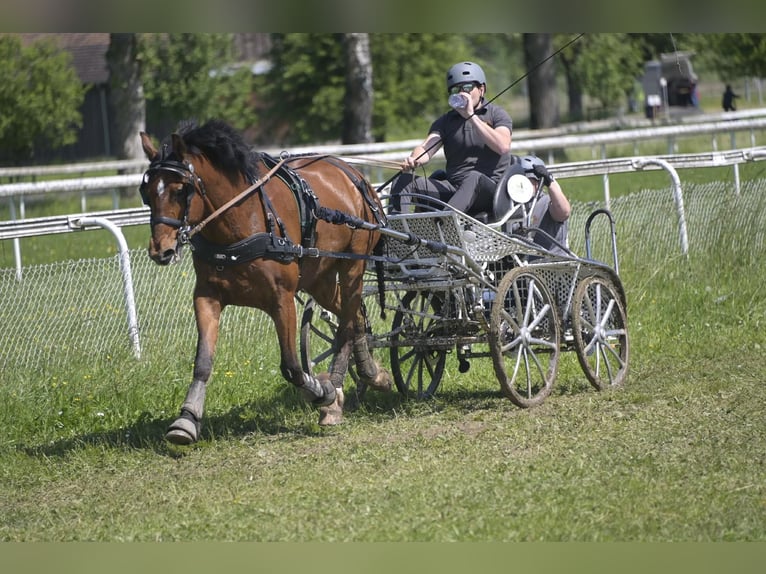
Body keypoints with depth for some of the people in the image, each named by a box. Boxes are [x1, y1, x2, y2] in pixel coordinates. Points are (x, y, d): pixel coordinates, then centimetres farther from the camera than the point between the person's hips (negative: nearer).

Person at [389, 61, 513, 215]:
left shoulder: (496, 114, 6)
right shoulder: (446, 121, 18)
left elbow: (503, 146, -14)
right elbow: (426, 148, 1)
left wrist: (472, 116, -13)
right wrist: (413, 160, -24)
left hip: (490, 187, -5)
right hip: (453, 188, 5)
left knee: (473, 177, -39)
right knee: (403, 180, -12)